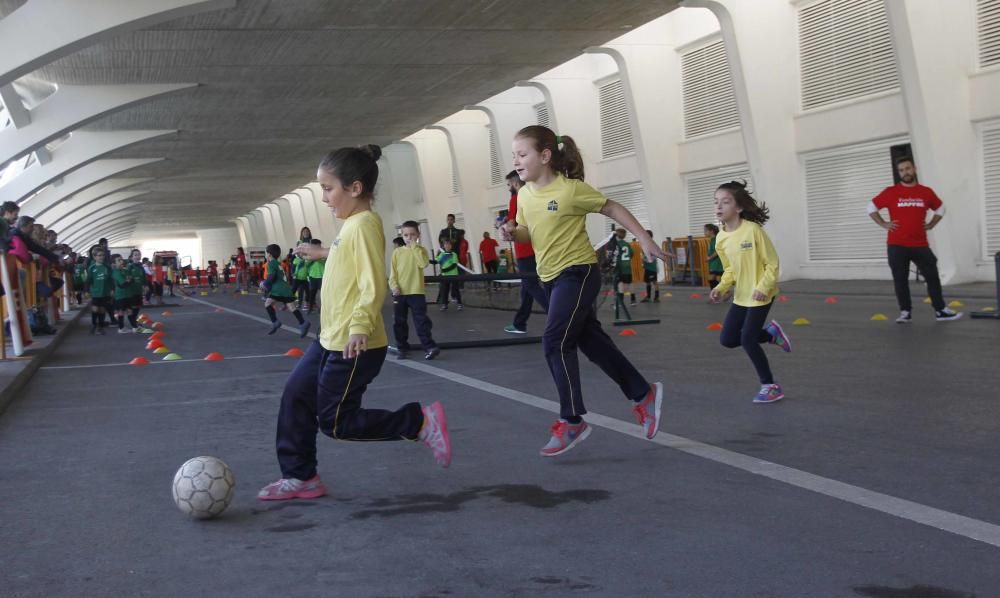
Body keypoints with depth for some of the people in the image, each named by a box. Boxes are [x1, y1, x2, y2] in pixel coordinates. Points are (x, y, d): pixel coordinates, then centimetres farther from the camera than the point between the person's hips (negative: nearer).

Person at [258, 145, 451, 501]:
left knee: (335, 423, -2)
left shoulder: (364, 224, -19)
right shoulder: (350, 224, 11)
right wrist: (322, 254, 36)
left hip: (353, 347, -10)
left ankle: (420, 422, 2)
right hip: (330, 340, 10)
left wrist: (360, 326, -37)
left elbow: (374, 285, -28)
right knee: (295, 398, 12)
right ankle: (300, 477, 23)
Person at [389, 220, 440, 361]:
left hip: (416, 292, -3)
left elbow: (424, 263, -20)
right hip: (399, 293, 3)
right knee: (399, 322, 8)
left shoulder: (420, 250, 0)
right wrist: (394, 286, -11)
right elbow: (393, 272, 3)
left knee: (421, 321, -4)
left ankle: (430, 347, -2)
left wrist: (414, 247, -17)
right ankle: (402, 347, 19)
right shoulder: (397, 252, 4)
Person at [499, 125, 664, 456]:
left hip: (578, 273, -8)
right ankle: (643, 395, 28)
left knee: (555, 343, -14)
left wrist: (645, 240, -7)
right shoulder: (524, 195, 3)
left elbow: (613, 208, -7)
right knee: (590, 340, 13)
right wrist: (513, 232, -7)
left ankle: (572, 421, -2)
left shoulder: (571, 189, -17)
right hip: (550, 278, 8)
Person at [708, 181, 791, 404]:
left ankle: (770, 386, 7)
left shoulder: (753, 230, -22)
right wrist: (721, 288, -5)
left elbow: (773, 264, -17)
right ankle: (771, 334, 27)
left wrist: (763, 287, -29)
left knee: (747, 339, -11)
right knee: (727, 339, 5)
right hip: (741, 296, 7)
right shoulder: (721, 238, -3)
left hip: (760, 295, -7)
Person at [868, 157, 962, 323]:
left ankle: (940, 311, 9)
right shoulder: (891, 192, -2)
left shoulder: (927, 192, 6)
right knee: (900, 280, 1)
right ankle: (905, 312, 10)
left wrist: (930, 225, 10)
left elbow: (940, 208, 23)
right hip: (897, 245, -2)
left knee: (933, 276, 1)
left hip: (920, 244, 2)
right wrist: (884, 224, -2)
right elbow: (871, 207, 4)